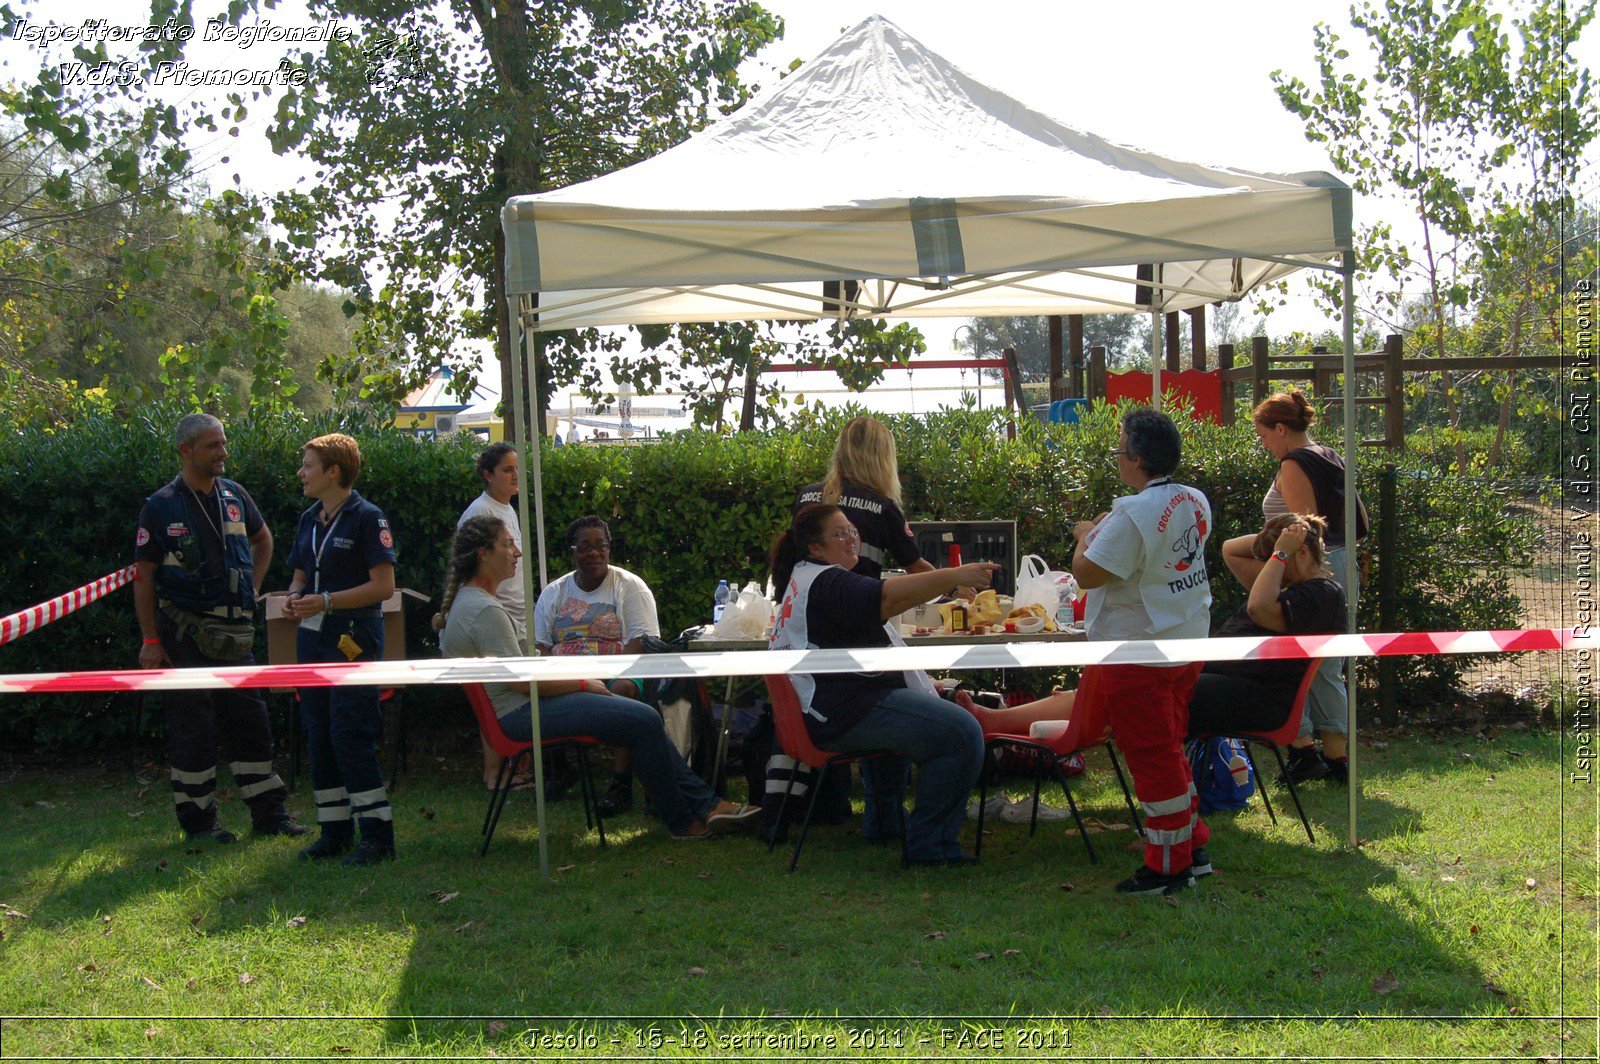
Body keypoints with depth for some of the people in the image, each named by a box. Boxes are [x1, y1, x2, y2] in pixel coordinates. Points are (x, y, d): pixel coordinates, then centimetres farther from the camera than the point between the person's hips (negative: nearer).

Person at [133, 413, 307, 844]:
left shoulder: (234, 496, 7)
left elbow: (263, 539, 27)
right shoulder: (161, 507, -7)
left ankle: (269, 811, 17)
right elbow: (144, 577, -6)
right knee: (192, 727, 1)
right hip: (185, 631, -5)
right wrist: (150, 639, -10)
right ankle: (197, 819, 11)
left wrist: (253, 587, 15)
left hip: (234, 631, 5)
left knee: (251, 719, 8)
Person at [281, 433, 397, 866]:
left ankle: (376, 834, -2)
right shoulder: (309, 520, 14)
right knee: (319, 737, 10)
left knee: (350, 737, -9)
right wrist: (293, 598, 1)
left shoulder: (367, 518, -9)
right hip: (313, 641, 8)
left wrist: (326, 601, -19)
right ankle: (334, 832, 19)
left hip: (353, 640, -8)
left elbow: (383, 586, -14)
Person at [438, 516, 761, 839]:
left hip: (515, 707, 11)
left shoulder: (464, 600, 15)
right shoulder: (485, 610, -19)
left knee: (645, 718, 7)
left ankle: (703, 804, 7)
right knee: (643, 721, -15)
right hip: (519, 713, -11)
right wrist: (583, 683, -8)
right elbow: (522, 680, -21)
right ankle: (683, 821, -2)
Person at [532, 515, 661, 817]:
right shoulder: (553, 593, 17)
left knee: (623, 689, -38)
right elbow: (539, 646, 9)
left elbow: (642, 644, -6)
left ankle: (622, 785, -35)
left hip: (618, 672, -3)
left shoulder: (630, 586, 5)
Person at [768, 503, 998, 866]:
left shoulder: (804, 579, 22)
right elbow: (887, 596, -32)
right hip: (846, 714, -12)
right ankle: (930, 845, -15)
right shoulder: (826, 583, -14)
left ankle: (882, 820, 45)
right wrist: (956, 576, -36)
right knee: (962, 733, -22)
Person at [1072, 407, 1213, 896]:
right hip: (1186, 642, 9)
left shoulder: (1132, 516, -24)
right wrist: (1105, 531, 20)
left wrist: (1085, 536, -2)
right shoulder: (1196, 502, 5)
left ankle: (1168, 866, 7)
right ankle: (1194, 847, 27)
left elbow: (1087, 574, -21)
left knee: (1151, 755, 0)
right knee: (1170, 748, 20)